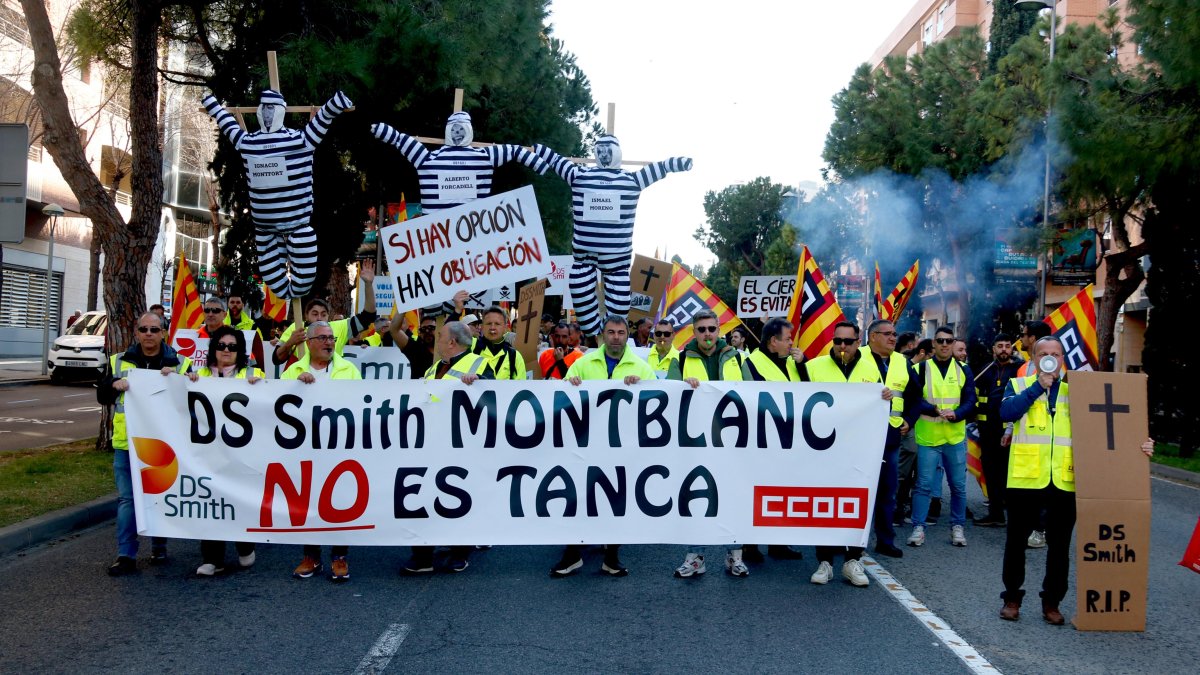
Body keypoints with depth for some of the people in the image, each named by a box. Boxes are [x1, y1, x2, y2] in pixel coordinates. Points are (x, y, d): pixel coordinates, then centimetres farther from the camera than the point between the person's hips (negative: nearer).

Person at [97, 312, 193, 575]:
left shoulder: (179, 364, 4)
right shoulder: (119, 362, 9)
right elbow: (102, 396, 10)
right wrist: (115, 384, -10)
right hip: (127, 443, 1)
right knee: (127, 498, -1)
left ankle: (159, 547, 25)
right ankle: (126, 555, 2)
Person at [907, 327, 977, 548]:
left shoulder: (963, 370, 7)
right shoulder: (921, 368, 0)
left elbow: (970, 400, 0)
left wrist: (956, 414, -19)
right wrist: (935, 410, -23)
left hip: (956, 437, 2)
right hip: (927, 437, -2)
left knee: (958, 485, 8)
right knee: (924, 484, -1)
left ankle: (957, 527, 20)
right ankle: (918, 528, 6)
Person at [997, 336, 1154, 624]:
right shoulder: (1019, 385, 6)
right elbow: (1006, 412, -14)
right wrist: (1038, 386, -13)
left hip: (1065, 481, 2)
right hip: (1026, 479, -2)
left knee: (1060, 545, 7)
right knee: (1016, 540, 7)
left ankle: (1052, 602, 20)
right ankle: (1012, 598, 21)